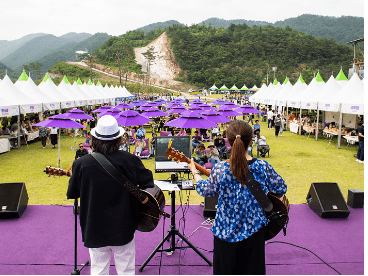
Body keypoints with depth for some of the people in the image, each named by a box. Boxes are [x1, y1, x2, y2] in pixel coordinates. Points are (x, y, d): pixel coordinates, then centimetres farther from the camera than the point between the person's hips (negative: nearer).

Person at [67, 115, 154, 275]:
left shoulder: (81, 164, -12)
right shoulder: (130, 161, -14)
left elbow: (72, 194, 1)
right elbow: (148, 183, -3)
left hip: (95, 229, 1)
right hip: (123, 228, -1)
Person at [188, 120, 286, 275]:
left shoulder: (220, 169, -18)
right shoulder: (262, 167, -15)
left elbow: (205, 190, -1)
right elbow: (281, 188, 0)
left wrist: (194, 172, 14)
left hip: (225, 231, -1)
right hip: (254, 230, 1)